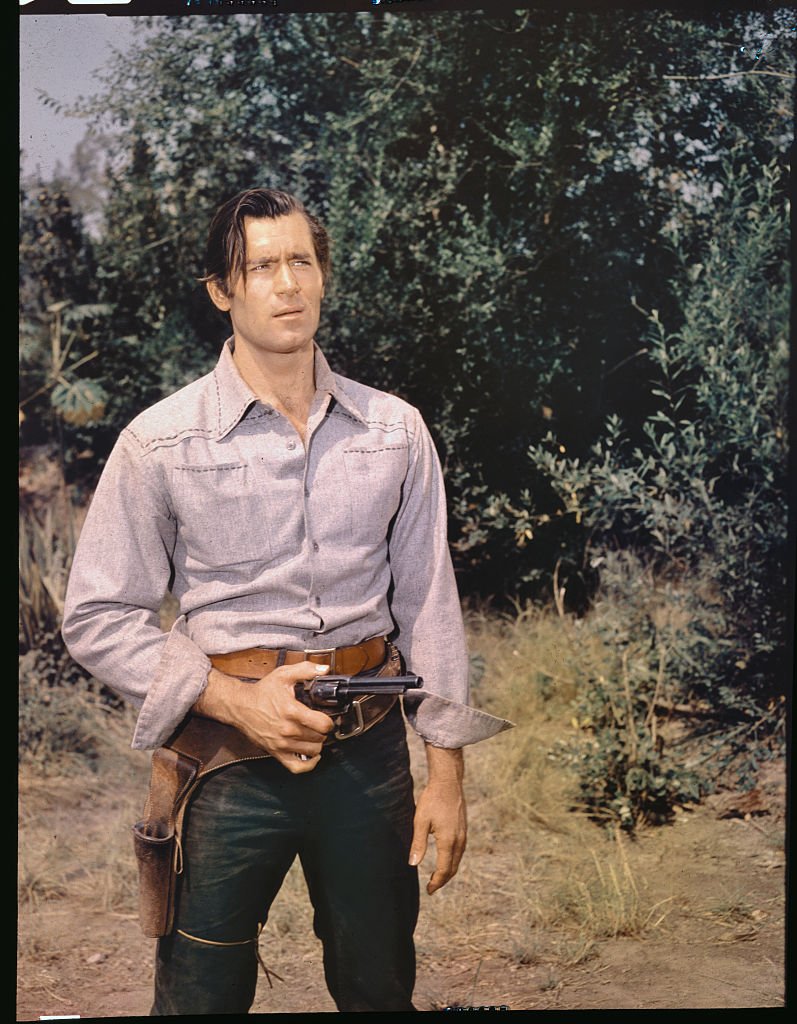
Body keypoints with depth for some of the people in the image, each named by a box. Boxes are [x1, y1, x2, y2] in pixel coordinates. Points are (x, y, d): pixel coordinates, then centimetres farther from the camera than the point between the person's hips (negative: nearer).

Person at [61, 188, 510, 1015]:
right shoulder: (159, 443, -5)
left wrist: (446, 770, 3)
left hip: (369, 752, 2)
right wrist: (234, 701, -15)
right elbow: (98, 621, -4)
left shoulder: (395, 431, 3)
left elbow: (428, 603, 5)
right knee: (203, 995, 9)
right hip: (228, 758, -2)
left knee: (380, 990, 17)